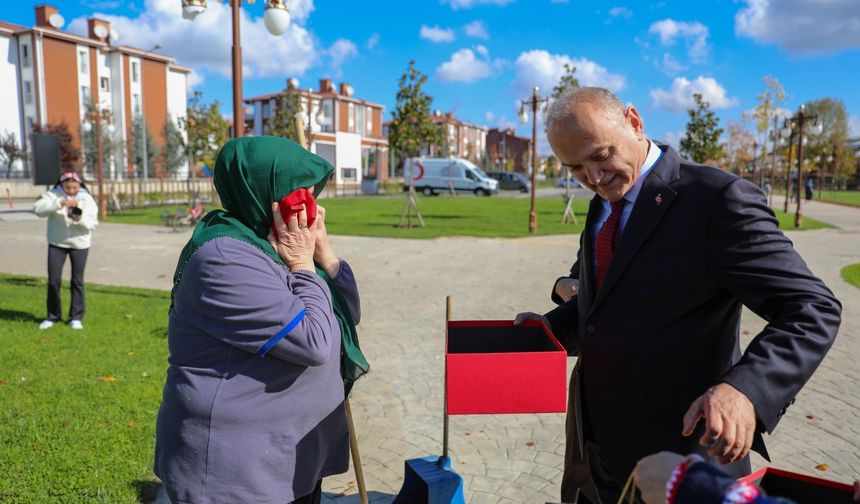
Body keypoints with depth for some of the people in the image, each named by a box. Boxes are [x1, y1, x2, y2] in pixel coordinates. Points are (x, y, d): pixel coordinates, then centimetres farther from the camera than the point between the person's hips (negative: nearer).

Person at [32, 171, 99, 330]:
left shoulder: (86, 199, -5)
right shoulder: (53, 195, -5)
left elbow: (92, 223, -12)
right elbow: (38, 209, -22)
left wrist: (80, 219, -33)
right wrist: (60, 203, -34)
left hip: (80, 244, 0)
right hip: (56, 243, 1)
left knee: (77, 280, 5)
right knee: (53, 280, 3)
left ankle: (76, 317, 15)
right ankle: (53, 315, 19)